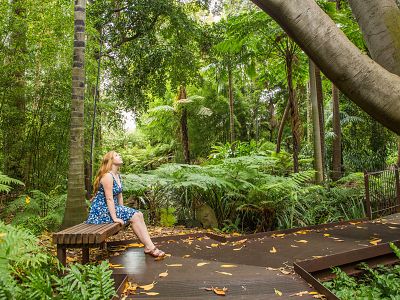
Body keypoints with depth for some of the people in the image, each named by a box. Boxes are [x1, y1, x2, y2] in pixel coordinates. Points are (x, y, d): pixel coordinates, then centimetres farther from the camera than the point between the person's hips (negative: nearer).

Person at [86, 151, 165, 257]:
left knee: (139, 214, -3)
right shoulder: (107, 176, -17)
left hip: (111, 208, 9)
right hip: (101, 210, -9)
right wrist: (115, 218, -23)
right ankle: (149, 247, -10)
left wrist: (123, 210, 8)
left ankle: (149, 246, -6)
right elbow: (109, 199, -22)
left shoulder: (118, 176, 11)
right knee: (134, 216, -17)